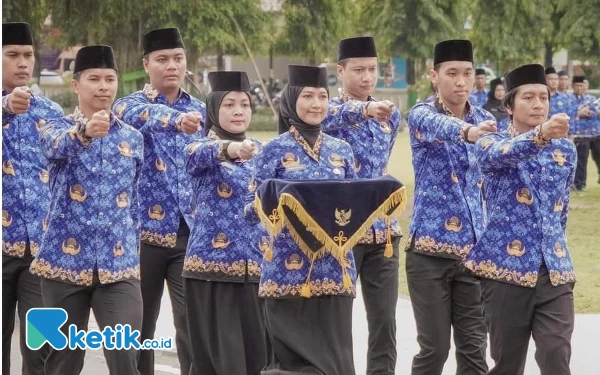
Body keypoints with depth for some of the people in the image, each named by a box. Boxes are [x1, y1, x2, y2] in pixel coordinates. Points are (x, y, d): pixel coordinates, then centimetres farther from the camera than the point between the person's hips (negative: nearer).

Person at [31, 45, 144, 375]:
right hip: (65, 261, -1)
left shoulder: (132, 138, 10)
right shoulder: (58, 128, -1)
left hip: (119, 265, 2)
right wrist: (85, 131, -48)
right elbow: (56, 145, -27)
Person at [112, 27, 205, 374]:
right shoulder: (131, 105, -2)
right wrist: (177, 119, -50)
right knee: (139, 325, 5)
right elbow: (146, 116, -28)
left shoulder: (200, 110, 12)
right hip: (144, 230, -2)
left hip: (191, 231, 2)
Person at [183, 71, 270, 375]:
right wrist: (230, 149, -51)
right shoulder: (201, 150, -4)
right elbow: (204, 154, -29)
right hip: (212, 268, -5)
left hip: (255, 269, 5)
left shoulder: (261, 152, 13)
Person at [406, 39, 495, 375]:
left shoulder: (486, 121, 7)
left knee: (474, 347, 4)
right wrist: (468, 132, -55)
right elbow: (439, 126, -33)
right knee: (434, 347, 0)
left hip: (475, 250, 4)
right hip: (430, 249, -4)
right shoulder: (422, 115, -8)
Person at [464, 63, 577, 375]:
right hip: (506, 268, -2)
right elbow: (504, 153, -26)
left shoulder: (565, 148, 11)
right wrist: (540, 135, -45)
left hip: (555, 271, 3)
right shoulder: (491, 143, -1)